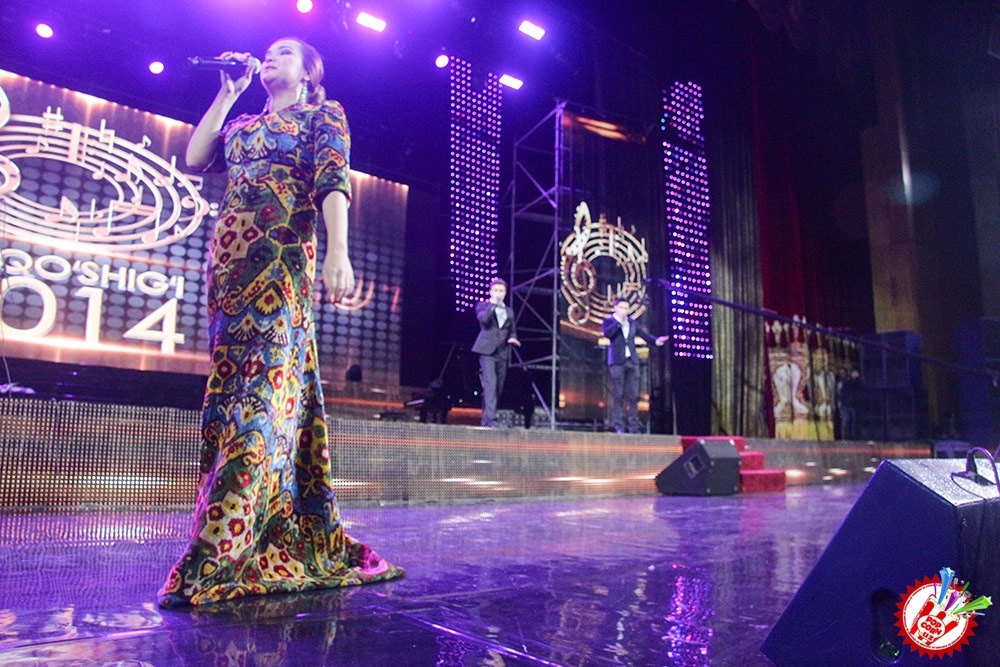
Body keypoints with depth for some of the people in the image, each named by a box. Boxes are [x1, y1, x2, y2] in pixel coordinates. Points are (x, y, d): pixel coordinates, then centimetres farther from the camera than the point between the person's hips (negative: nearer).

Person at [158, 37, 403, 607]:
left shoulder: (323, 115, 11)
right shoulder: (242, 123, 29)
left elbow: (334, 183, -4)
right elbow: (195, 159, 16)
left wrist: (338, 251, -20)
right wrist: (228, 93, 21)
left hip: (284, 256, -7)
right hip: (231, 257, 7)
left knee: (264, 379, -16)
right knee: (233, 380, 1)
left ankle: (222, 551, -20)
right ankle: (289, 541, 8)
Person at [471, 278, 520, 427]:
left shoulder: (509, 311, 19)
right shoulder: (482, 306, 6)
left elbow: (512, 331, 22)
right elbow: (483, 319, -14)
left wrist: (512, 338, 0)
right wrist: (494, 304, -15)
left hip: (502, 352, 5)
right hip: (487, 350, -5)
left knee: (498, 388, 6)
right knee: (490, 384, -18)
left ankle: (485, 418, 18)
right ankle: (490, 418, -22)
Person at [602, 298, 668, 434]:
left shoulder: (632, 323, 18)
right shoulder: (609, 320, 5)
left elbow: (644, 334, 11)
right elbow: (607, 333, -14)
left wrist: (655, 340, -8)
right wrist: (619, 321, -12)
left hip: (632, 361, 4)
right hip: (617, 361, -4)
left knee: (633, 395, 1)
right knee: (618, 395, -6)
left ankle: (633, 426, 4)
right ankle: (618, 426, -3)